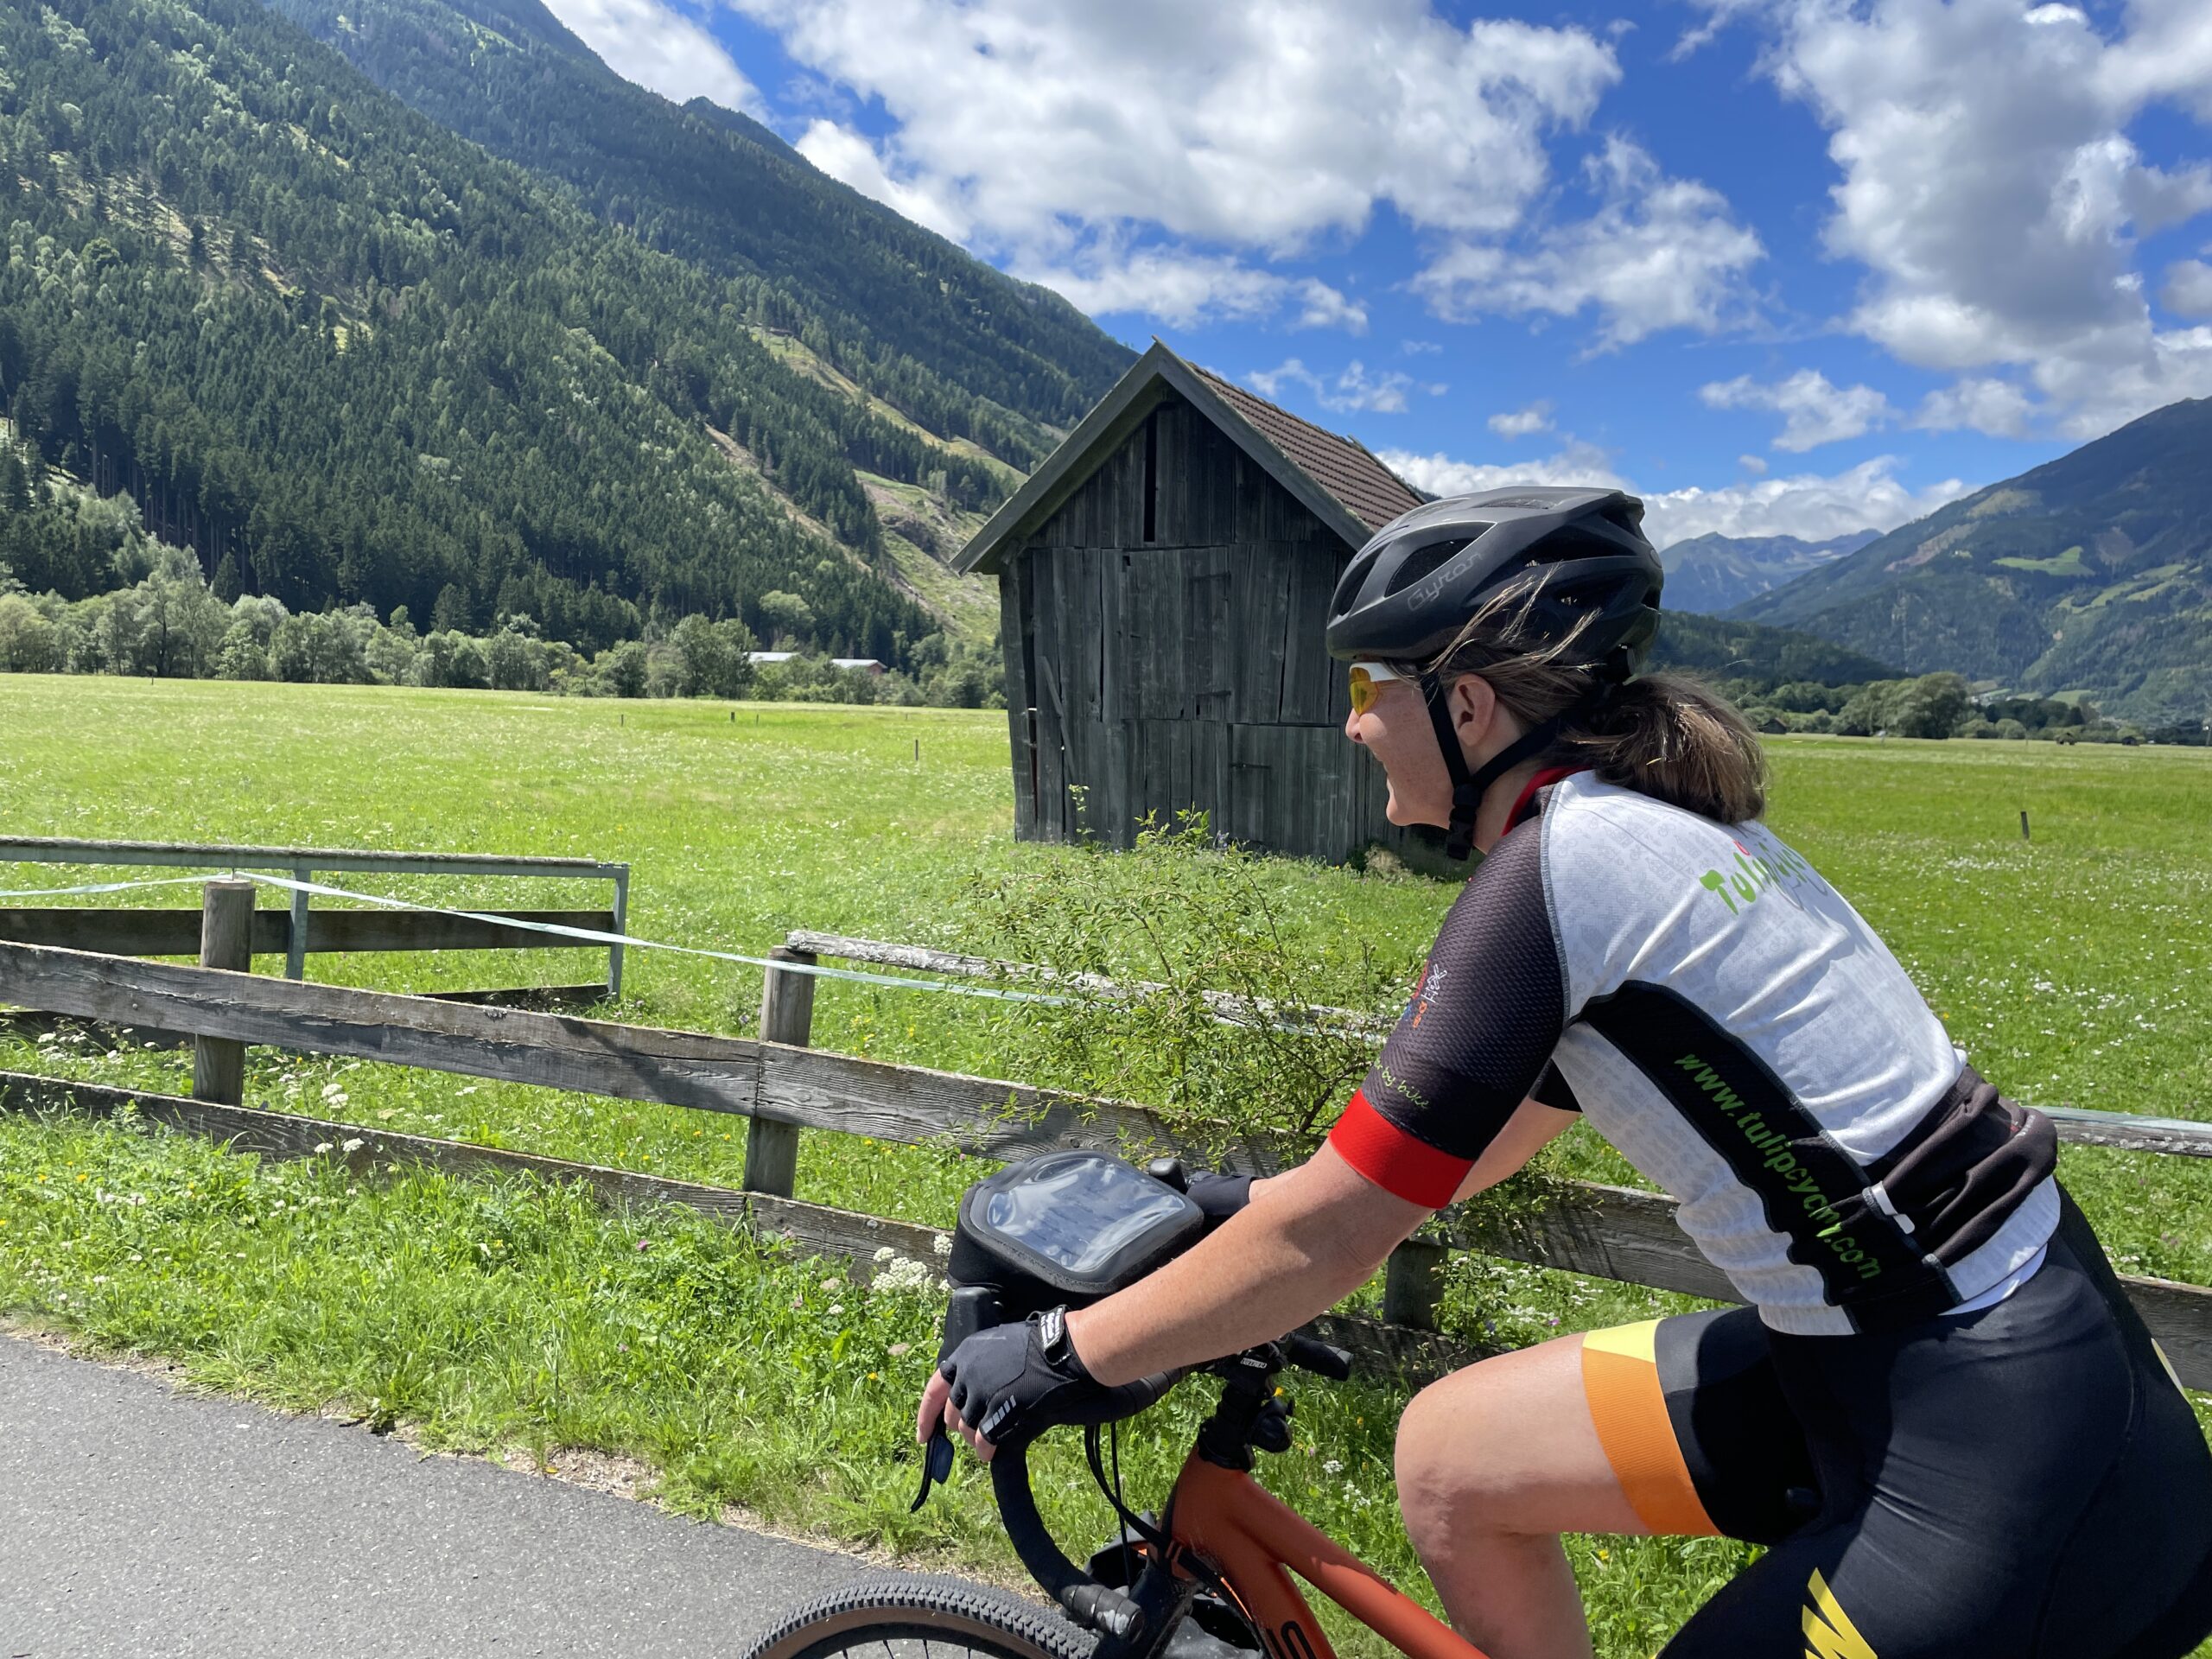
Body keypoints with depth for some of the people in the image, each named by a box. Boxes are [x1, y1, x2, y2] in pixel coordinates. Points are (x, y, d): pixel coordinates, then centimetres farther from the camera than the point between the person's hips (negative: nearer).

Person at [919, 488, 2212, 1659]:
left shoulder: (1562, 864, -22)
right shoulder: (1647, 814, 5)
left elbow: (1337, 1233, -21)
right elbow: (1510, 1115, 16)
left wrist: (1058, 1358, -10)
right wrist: (1262, 1208, 21)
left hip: (1999, 1462, -8)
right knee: (1450, 1458, 9)